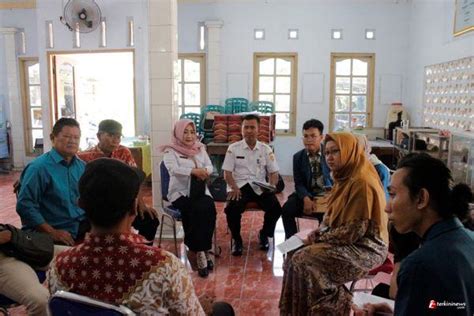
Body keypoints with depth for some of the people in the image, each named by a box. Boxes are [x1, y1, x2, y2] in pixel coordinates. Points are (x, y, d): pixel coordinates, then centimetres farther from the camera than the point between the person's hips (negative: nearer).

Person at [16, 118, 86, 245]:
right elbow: (24, 205, -12)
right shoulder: (39, 167, -9)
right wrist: (52, 232, -15)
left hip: (84, 227, 6)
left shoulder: (82, 166, 10)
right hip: (59, 232, -5)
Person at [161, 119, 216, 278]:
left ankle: (203, 249, -14)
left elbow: (210, 166, 5)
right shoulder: (170, 150, 0)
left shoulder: (200, 148, 15)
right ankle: (200, 251, -18)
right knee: (197, 210, -31)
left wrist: (204, 171, -19)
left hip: (200, 190, 4)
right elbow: (173, 169, -18)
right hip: (180, 192, -4)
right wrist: (194, 171, -28)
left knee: (209, 208, -27)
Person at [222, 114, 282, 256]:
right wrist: (234, 187, -18)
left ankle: (264, 234, 8)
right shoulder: (233, 148, 4)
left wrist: (271, 186, -13)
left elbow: (274, 173, 8)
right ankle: (236, 239, -3)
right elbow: (227, 173, 0)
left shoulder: (266, 149, 8)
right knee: (232, 208, -33)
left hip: (260, 187, 2)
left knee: (275, 207, -25)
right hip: (239, 186, -1)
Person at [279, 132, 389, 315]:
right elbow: (331, 216, 16)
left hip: (365, 248, -9)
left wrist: (320, 238, -13)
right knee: (295, 256, 1)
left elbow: (354, 231, -25)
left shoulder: (361, 182, -23)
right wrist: (317, 234, -2)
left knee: (304, 261, -17)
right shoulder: (344, 178, 8)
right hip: (347, 242, 9)